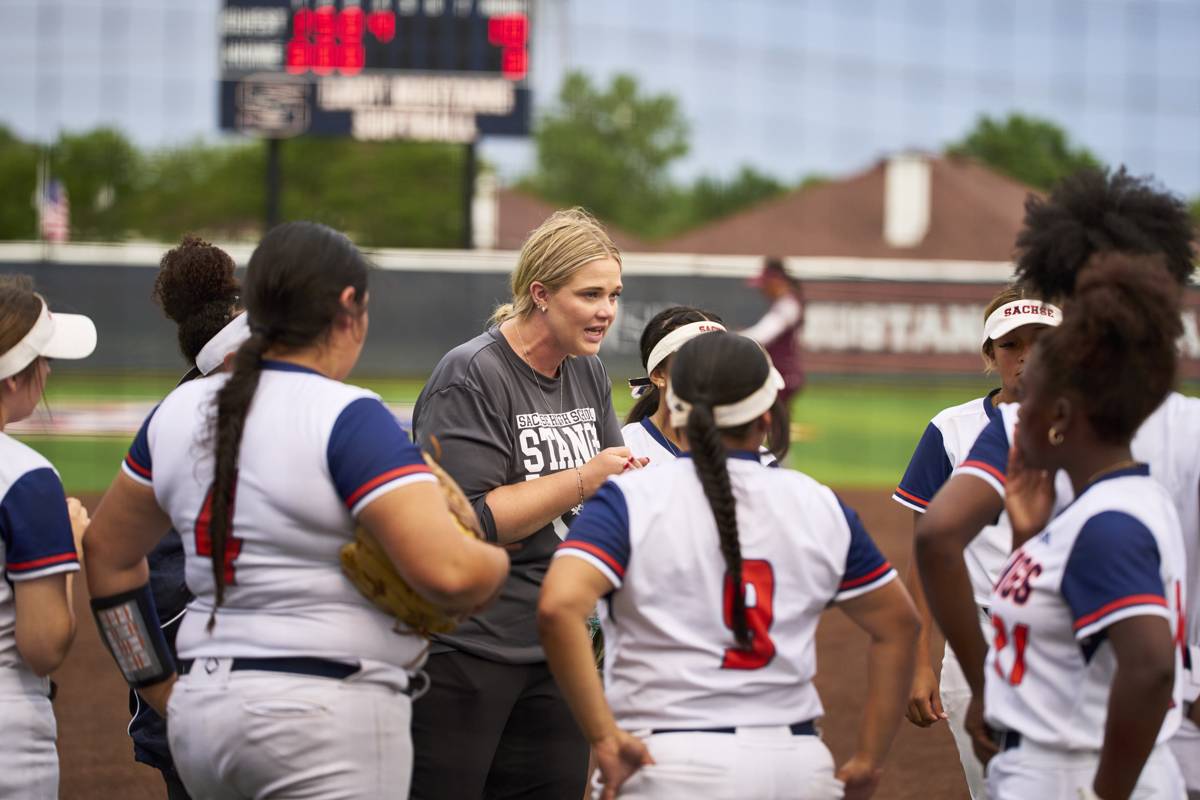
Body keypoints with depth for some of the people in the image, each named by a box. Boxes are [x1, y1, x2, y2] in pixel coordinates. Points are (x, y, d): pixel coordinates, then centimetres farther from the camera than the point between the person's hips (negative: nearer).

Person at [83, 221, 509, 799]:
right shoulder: (349, 420, -12)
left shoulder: (181, 411, 10)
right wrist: (496, 565, 0)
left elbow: (107, 554, 22)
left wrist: (159, 688, 27)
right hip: (331, 710, -7)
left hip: (201, 712, 7)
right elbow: (447, 572, -22)